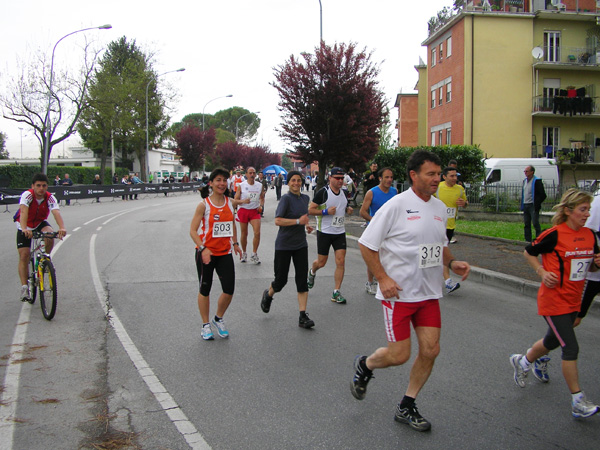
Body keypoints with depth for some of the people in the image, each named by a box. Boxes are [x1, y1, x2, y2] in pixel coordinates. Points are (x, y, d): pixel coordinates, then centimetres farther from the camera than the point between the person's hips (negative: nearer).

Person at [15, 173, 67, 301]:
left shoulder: (50, 198, -22)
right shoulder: (27, 195, -27)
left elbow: (56, 213, -38)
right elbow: (24, 211, -43)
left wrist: (62, 228, -57)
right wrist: (24, 229, -60)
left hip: (40, 223, 1)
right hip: (25, 226, -1)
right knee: (24, 256, -10)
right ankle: (24, 287, -4)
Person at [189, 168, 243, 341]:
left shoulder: (229, 202, 4)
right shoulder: (204, 205, -10)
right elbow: (193, 230, -11)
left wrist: (235, 243, 16)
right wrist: (203, 249, -22)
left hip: (225, 252, 4)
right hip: (206, 253, -4)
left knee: (229, 290, -2)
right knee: (205, 289, 8)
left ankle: (218, 319, 24)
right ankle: (206, 324, 24)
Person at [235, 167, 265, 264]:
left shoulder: (260, 185, 3)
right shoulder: (241, 186, -4)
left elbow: (262, 198, 17)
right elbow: (235, 200, -2)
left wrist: (261, 206, -2)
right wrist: (243, 201, -21)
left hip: (255, 211, 1)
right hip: (243, 211, -1)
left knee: (257, 233, -12)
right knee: (244, 234, 7)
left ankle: (254, 254, 2)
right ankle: (244, 253, 26)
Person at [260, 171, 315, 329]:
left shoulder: (305, 198, 9)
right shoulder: (286, 198, -13)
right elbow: (277, 221, -22)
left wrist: (307, 224, 9)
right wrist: (298, 221, -26)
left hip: (300, 244, 6)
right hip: (284, 245, -5)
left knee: (302, 279, -2)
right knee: (281, 280, 4)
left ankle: (303, 317, 1)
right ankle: (268, 294, 39)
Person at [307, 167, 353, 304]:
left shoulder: (344, 193, 9)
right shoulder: (323, 192, -11)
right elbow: (310, 210, -11)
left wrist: (348, 210, 4)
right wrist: (326, 212, -22)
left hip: (340, 232, 5)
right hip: (324, 231, -5)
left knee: (341, 262, -5)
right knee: (321, 262, 5)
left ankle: (336, 293, 2)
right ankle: (312, 272, 42)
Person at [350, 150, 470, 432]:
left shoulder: (439, 207, 9)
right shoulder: (396, 205, -13)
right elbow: (366, 244, -10)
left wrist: (452, 263, 2)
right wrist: (382, 278, -17)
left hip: (429, 293, 7)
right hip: (398, 293, -6)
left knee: (430, 350, 4)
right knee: (399, 355, -4)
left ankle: (406, 407, 23)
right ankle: (364, 366, 30)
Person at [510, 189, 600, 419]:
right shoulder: (554, 234, -15)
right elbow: (528, 252, -3)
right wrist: (542, 272, -15)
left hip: (573, 300, 7)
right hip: (554, 300, -7)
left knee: (553, 341, 22)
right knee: (571, 348, -9)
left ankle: (523, 361, 48)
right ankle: (578, 401, 1)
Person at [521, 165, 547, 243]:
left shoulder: (537, 181, -9)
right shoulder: (525, 180, 15)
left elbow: (543, 195, -11)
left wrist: (537, 204, -11)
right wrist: (522, 205, 13)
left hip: (533, 206, -8)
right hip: (525, 206, 8)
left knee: (535, 223, -9)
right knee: (527, 224, 10)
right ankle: (528, 240, 16)